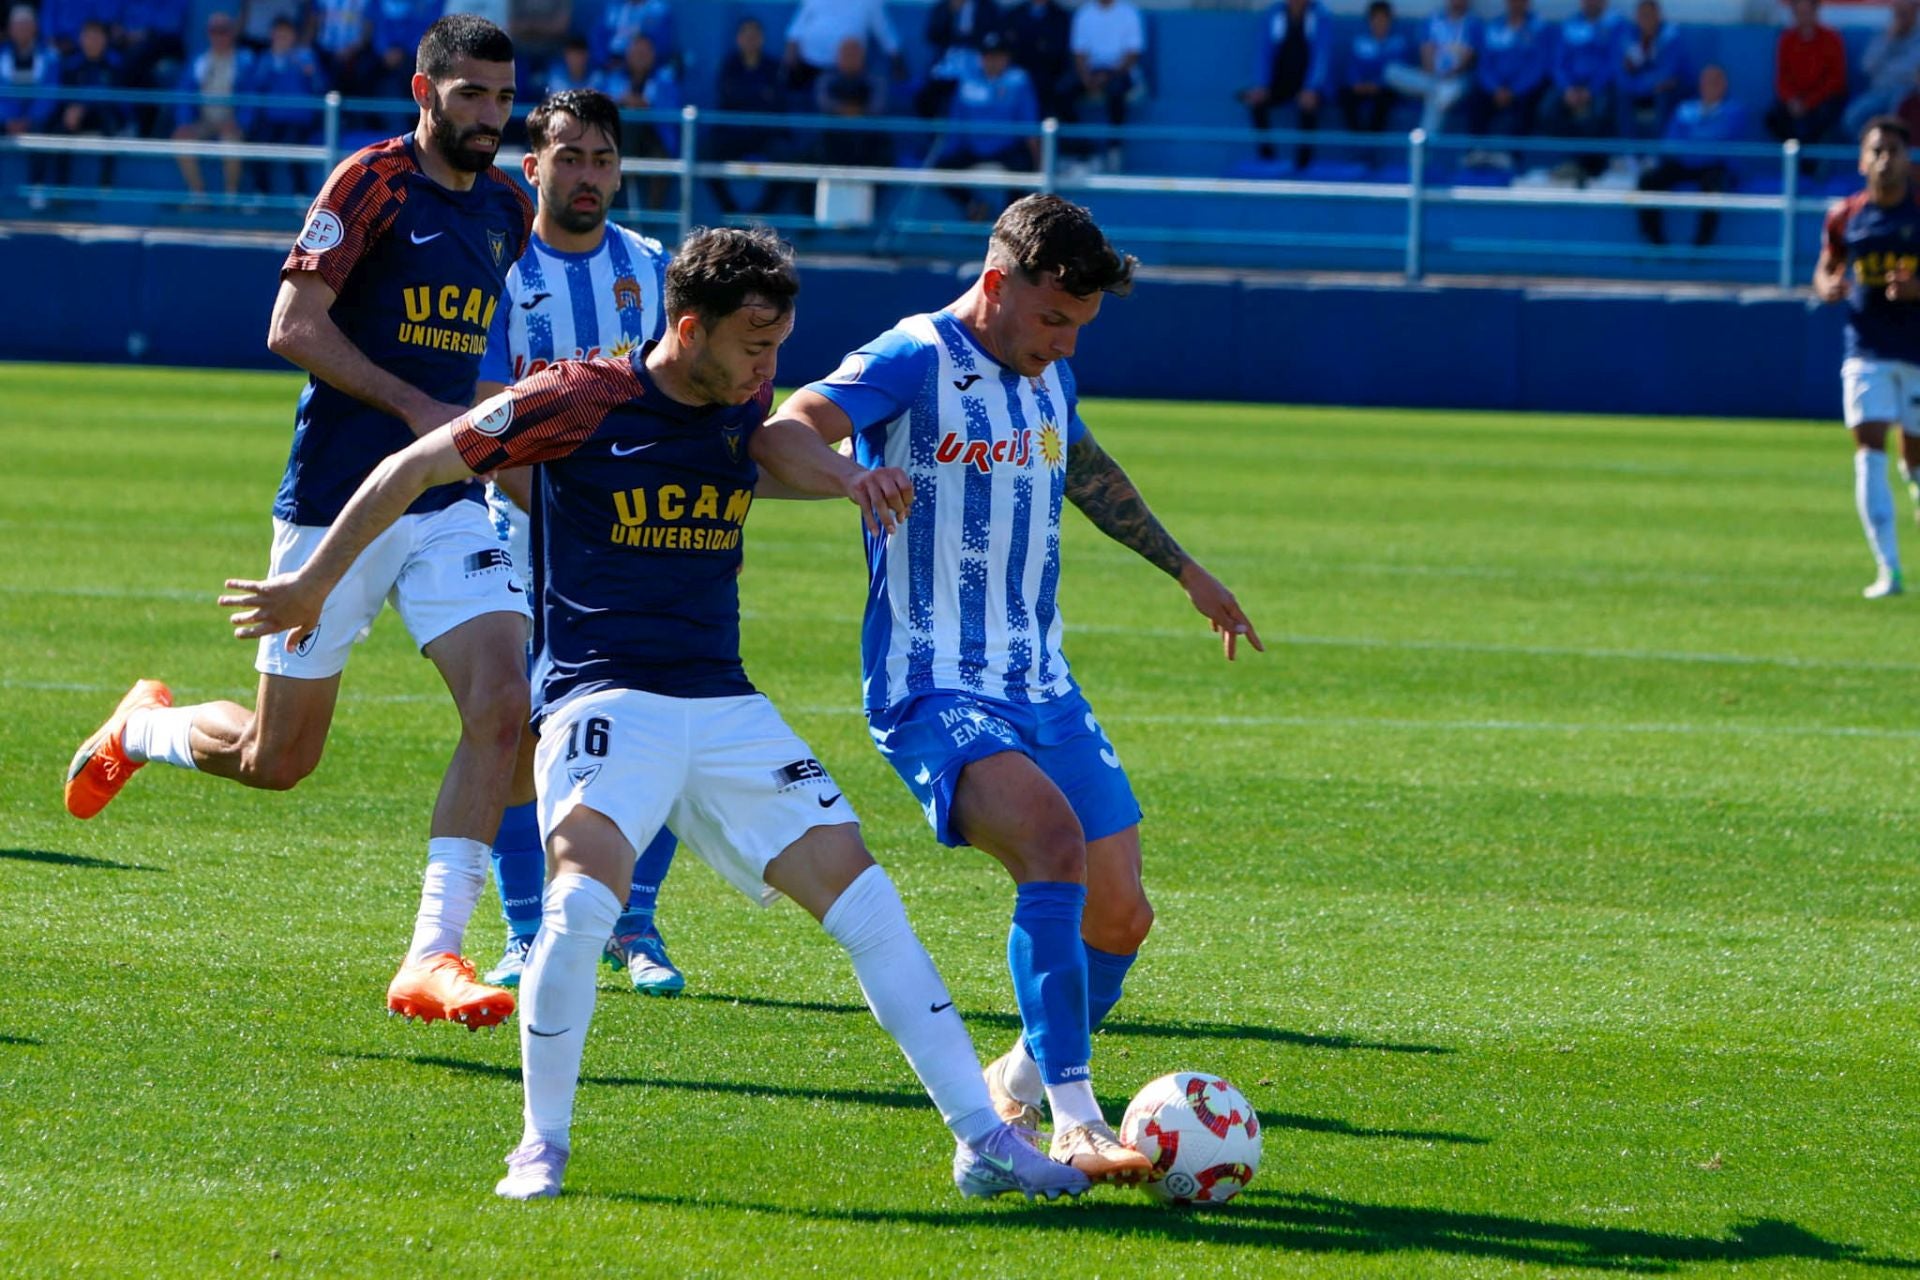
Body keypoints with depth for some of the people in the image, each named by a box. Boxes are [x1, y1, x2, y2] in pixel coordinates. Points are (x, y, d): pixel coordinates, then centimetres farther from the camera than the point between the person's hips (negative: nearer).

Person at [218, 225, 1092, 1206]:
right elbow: (413, 468, 0)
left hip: (724, 704, 5)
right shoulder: (579, 403, -6)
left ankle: (983, 1139, 2)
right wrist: (313, 584, 7)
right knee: (586, 891, -30)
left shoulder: (745, 411, 12)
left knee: (861, 893, -3)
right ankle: (543, 1144, -11)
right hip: (604, 693, -5)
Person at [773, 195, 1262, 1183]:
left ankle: (1020, 1084, 30)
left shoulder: (1048, 377, 13)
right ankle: (1076, 1128, -29)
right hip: (934, 693, -8)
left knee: (1120, 919, 3)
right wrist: (852, 477, -49)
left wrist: (1184, 568, 45)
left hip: (1042, 690, 8)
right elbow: (789, 433, -27)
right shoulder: (913, 363, -11)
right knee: (1055, 844, -30)